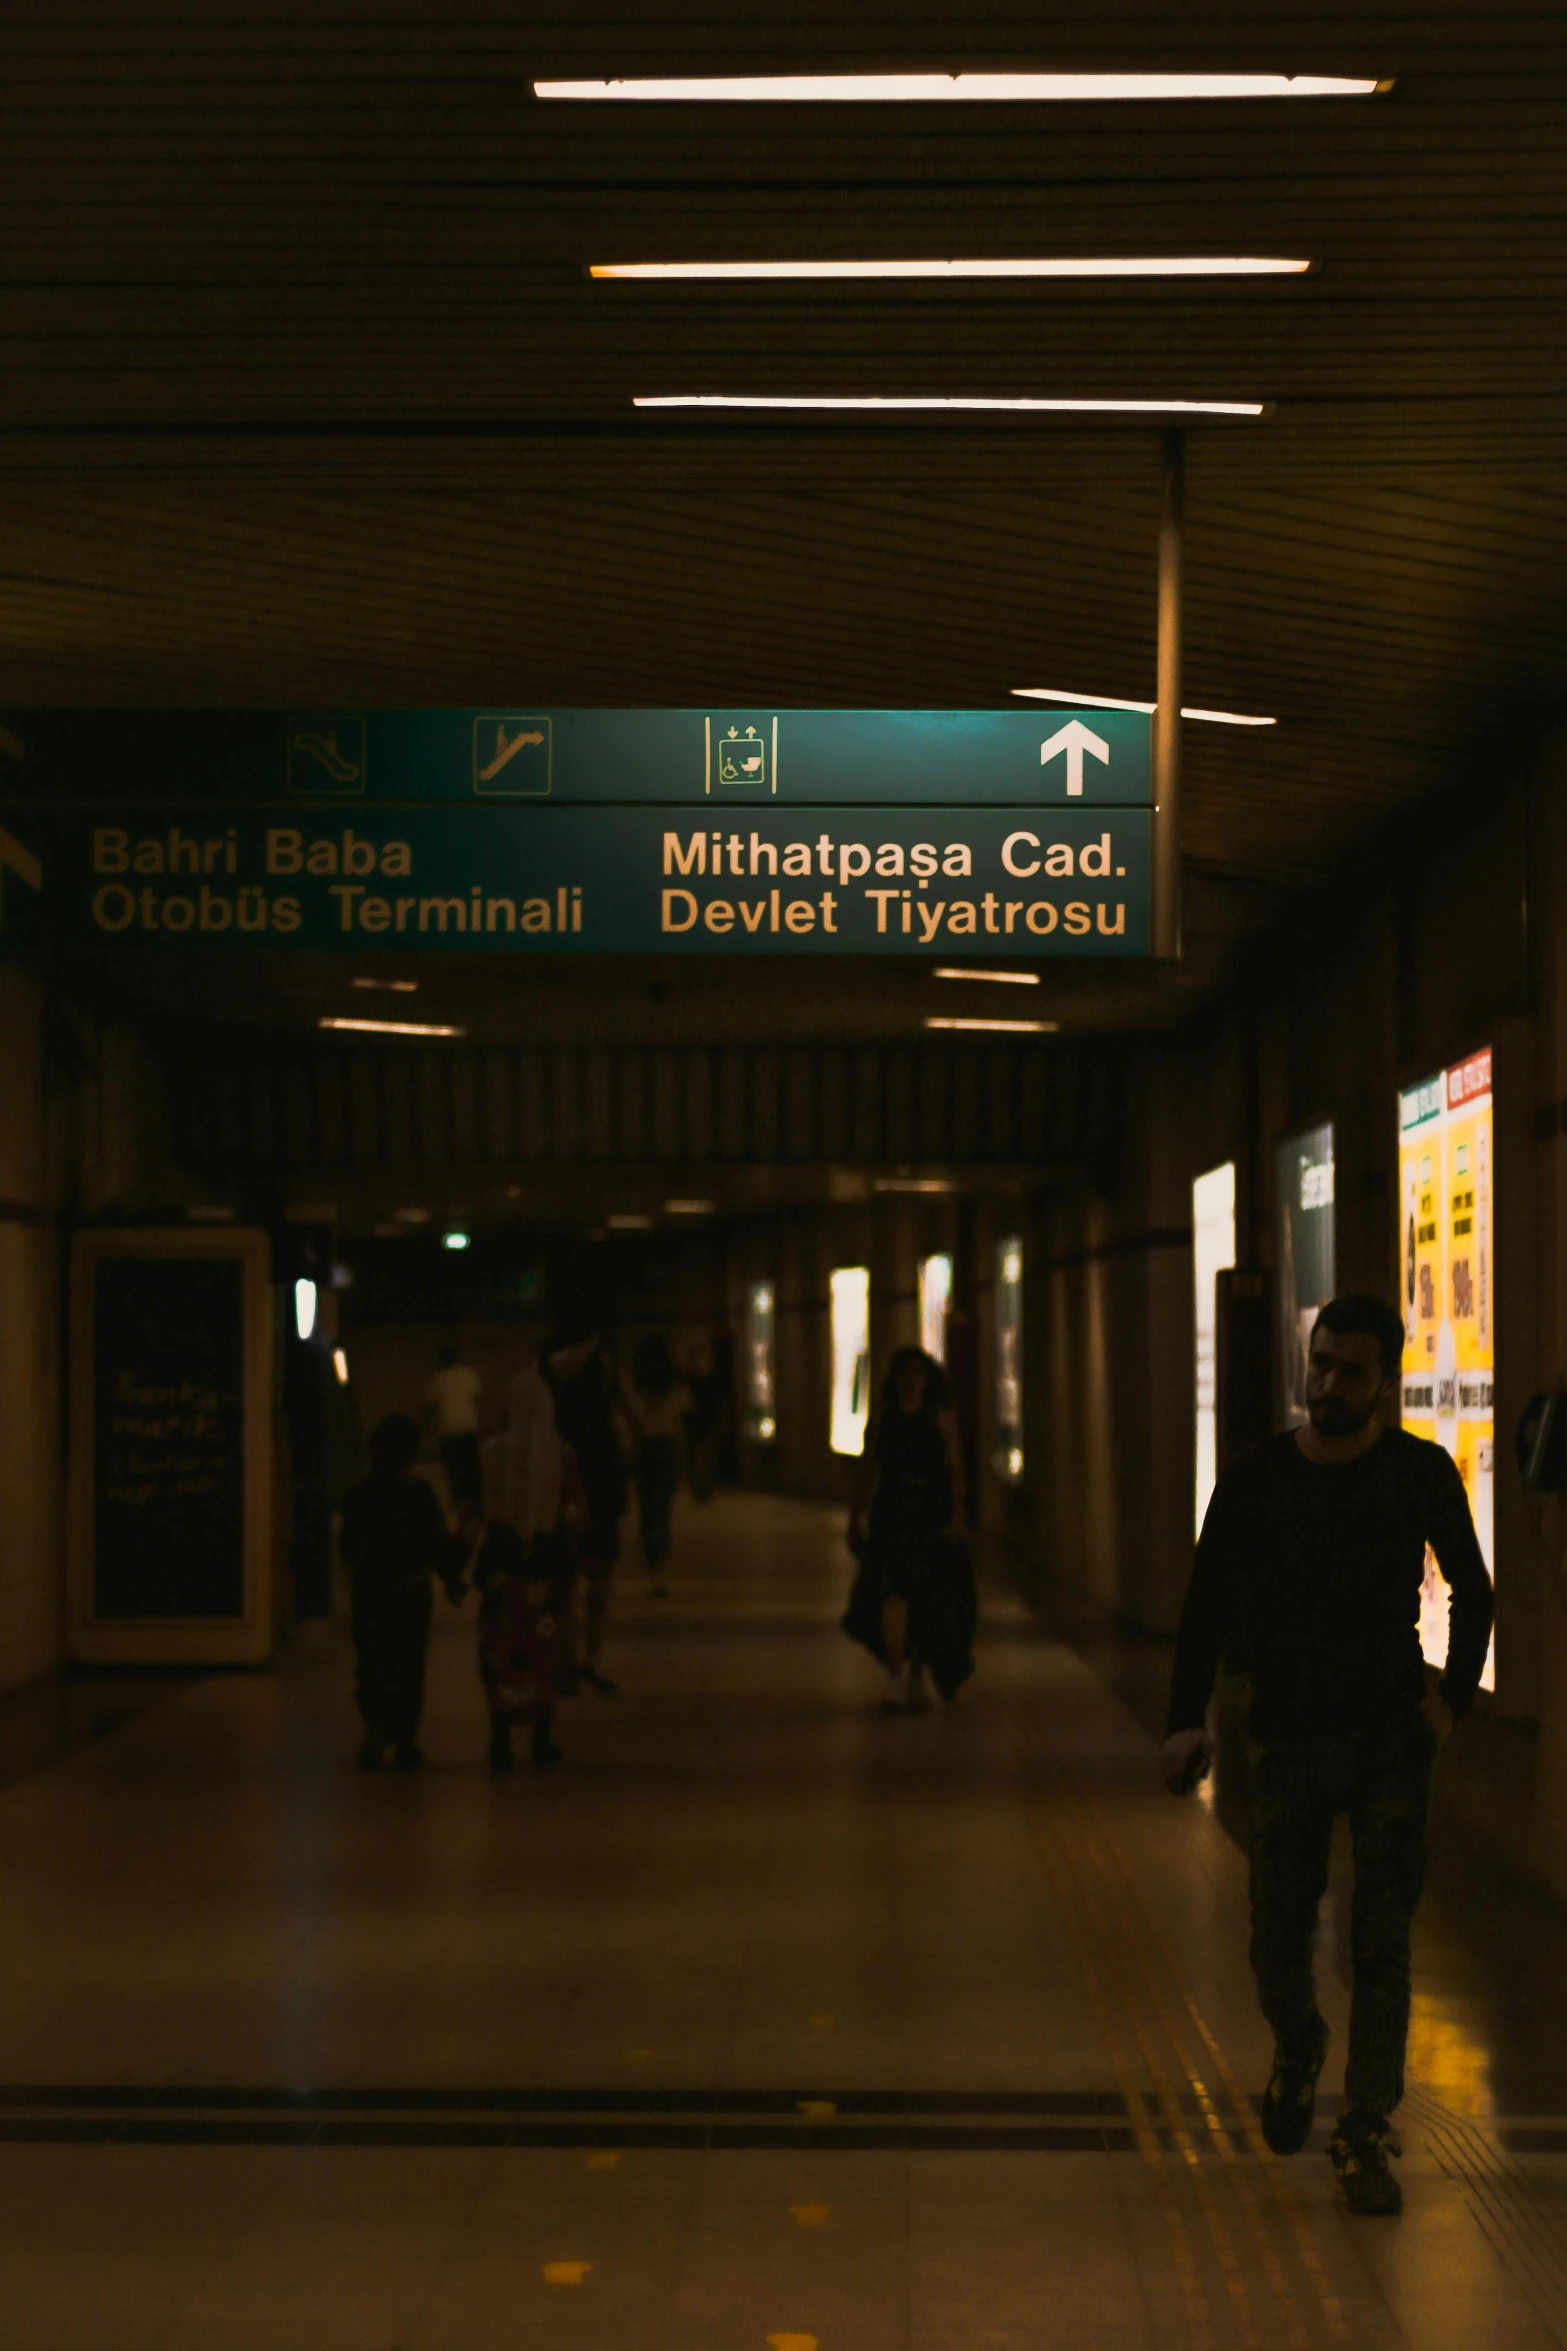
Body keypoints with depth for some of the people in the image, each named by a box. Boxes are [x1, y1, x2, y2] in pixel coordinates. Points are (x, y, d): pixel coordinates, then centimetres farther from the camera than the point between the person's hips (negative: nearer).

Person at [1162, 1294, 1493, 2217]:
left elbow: (1473, 1592, 13)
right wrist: (1188, 1719, -8)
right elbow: (1208, 1607, 2)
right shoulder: (1257, 1479, -2)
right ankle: (1298, 2052, 37)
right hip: (1290, 1739, 1)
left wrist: (1455, 1694, 4)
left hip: (1392, 1737, -1)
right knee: (1279, 1939, 5)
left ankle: (1367, 2140, 2)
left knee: (1382, 1944, -4)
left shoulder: (1421, 1473, -1)